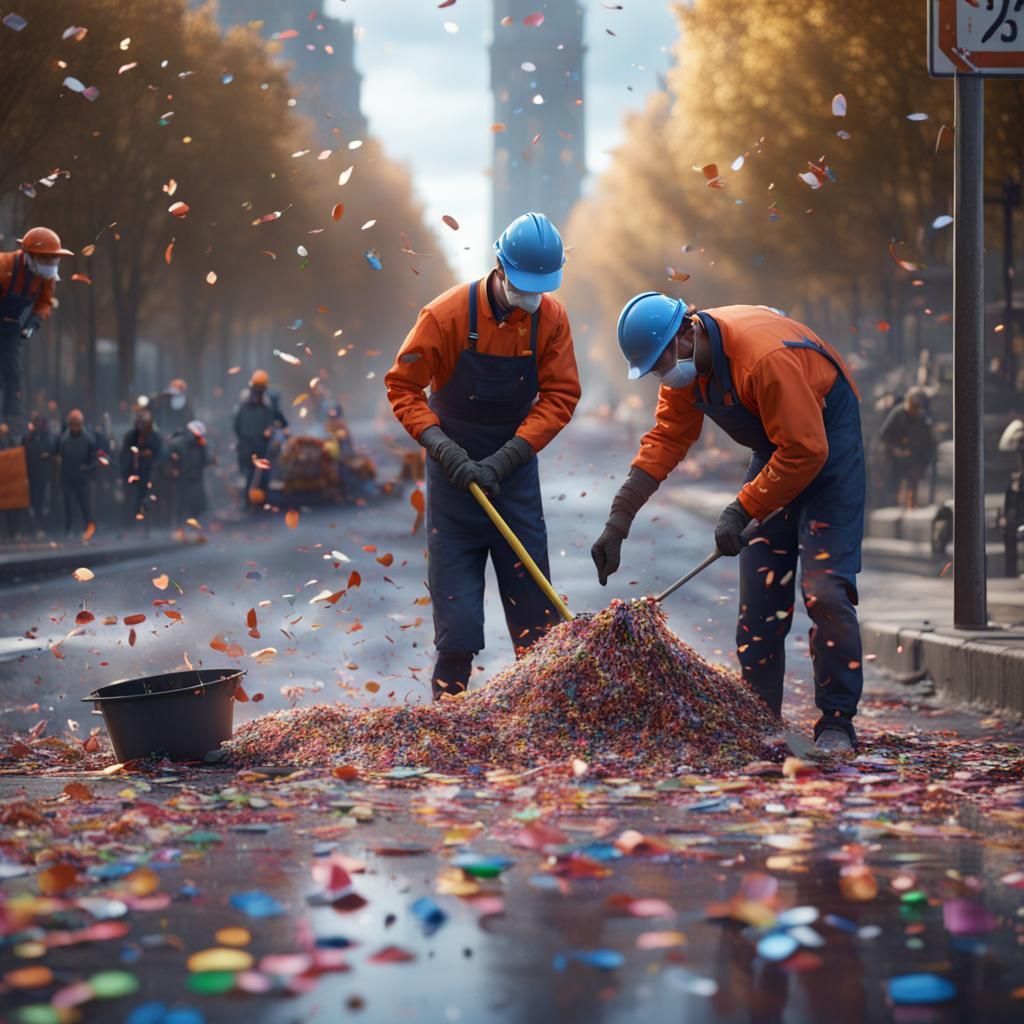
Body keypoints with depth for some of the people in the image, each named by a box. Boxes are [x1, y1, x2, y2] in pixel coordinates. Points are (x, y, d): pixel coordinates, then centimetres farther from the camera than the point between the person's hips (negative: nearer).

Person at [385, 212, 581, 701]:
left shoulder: (551, 317, -8)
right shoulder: (447, 315, -17)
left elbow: (560, 397, -8)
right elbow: (402, 387, -10)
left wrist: (505, 460, -17)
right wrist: (441, 447, -22)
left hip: (516, 471, 3)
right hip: (455, 472, -2)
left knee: (532, 594, 3)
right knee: (456, 604, -2)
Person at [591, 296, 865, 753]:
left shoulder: (765, 355, -33)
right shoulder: (682, 366, -7)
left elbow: (806, 451, -30)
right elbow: (665, 440, -3)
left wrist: (741, 510, -25)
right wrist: (618, 520, -11)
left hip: (827, 444, -8)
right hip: (773, 451, 8)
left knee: (824, 590, -16)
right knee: (758, 596, 3)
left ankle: (836, 724, -8)